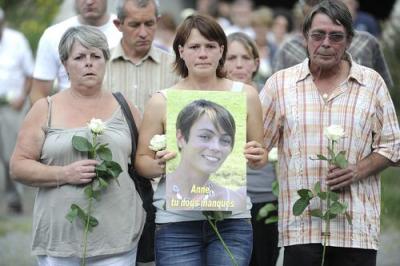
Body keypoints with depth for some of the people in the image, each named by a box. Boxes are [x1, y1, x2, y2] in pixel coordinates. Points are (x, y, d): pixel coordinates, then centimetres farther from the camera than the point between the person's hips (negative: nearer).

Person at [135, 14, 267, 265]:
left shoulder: (245, 95, 6)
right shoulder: (162, 102, 2)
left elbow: (261, 156, 14)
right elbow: (142, 160, 6)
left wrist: (257, 158, -8)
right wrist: (159, 165, -15)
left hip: (232, 219, 1)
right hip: (177, 222, -1)